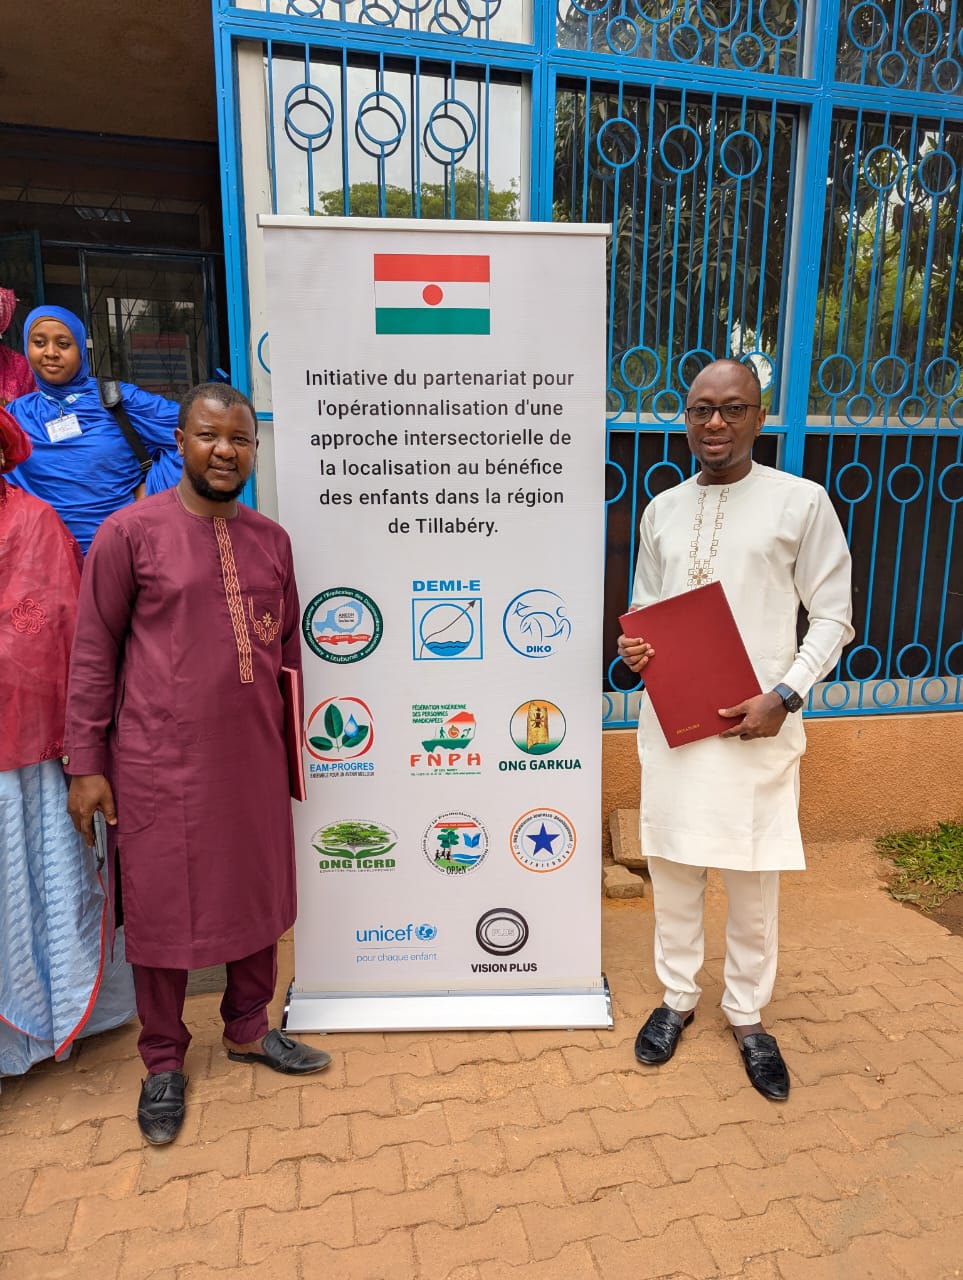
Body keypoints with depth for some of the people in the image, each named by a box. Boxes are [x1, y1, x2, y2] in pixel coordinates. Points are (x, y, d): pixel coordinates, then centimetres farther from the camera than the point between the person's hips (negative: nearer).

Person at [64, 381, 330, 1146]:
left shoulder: (271, 539, 6)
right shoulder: (130, 531, -7)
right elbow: (93, 652, -4)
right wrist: (86, 763, -5)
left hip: (254, 756, 5)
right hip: (160, 759, -4)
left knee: (259, 892, 15)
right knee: (162, 904, 9)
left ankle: (248, 1030, 38)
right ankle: (164, 1060, 31)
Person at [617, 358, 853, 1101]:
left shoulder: (801, 502, -4)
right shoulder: (661, 510, 8)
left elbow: (834, 615, -3)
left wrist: (784, 696, -14)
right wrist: (631, 648, -6)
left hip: (755, 723, -3)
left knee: (754, 878, 8)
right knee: (673, 865, 13)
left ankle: (747, 1016, 30)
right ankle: (678, 997, 34)